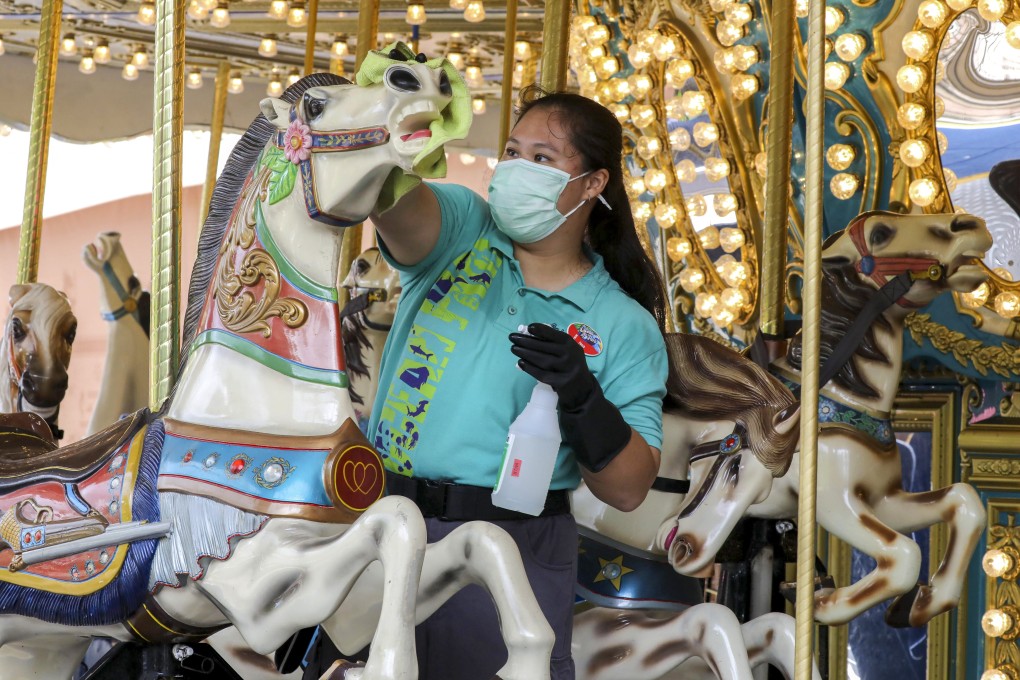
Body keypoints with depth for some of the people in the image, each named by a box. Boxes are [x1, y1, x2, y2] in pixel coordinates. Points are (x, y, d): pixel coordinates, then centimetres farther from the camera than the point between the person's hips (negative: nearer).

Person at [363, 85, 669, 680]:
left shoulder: (626, 326, 2)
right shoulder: (462, 230, 5)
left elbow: (629, 490, -3)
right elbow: (394, 202, -18)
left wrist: (582, 401, -19)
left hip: (512, 554, -1)